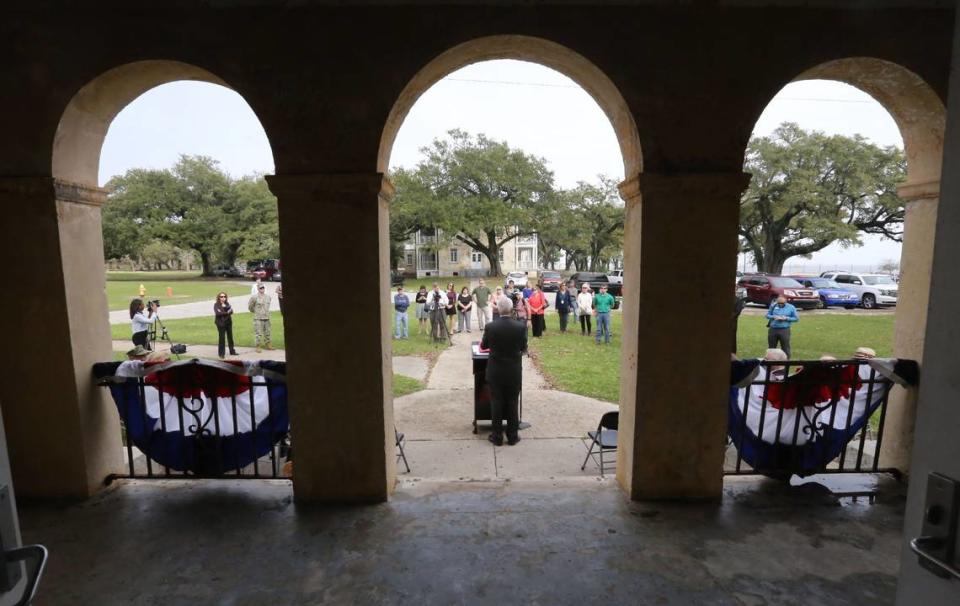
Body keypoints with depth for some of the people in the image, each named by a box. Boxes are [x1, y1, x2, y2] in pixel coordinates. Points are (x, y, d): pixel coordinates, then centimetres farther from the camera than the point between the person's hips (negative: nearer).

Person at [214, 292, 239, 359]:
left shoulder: (227, 304, 12)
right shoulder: (216, 304, -3)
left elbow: (231, 311, -1)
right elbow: (217, 313, -16)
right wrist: (226, 313, -15)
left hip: (228, 322, 5)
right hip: (221, 323, -5)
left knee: (230, 336, 10)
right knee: (221, 337, -4)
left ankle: (232, 351, 20)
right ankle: (221, 353, 3)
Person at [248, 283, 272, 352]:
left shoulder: (268, 297, 7)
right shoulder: (254, 297, -10)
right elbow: (250, 306, 0)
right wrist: (255, 312, 11)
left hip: (267, 318, 5)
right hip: (258, 319, -5)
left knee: (267, 332, 12)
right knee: (258, 333, -3)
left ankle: (267, 345, 24)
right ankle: (258, 347, 5)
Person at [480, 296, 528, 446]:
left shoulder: (490, 327, -14)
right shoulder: (520, 326, -13)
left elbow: (483, 346, 2)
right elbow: (523, 348, 0)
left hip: (495, 371, 0)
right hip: (514, 371, 1)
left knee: (496, 403, 11)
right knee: (512, 403, 13)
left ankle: (497, 437, 19)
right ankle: (512, 436, 22)